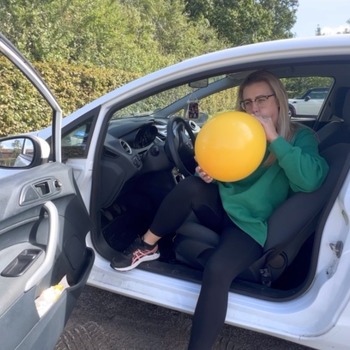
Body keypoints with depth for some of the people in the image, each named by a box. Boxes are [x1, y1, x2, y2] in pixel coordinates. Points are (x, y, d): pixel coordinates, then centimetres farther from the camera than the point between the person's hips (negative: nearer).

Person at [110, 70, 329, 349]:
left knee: (217, 269, -32)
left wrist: (274, 138, -24)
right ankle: (147, 247, -9)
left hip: (251, 225, -4)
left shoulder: (300, 137, -4)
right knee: (191, 186, -27)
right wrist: (207, 174, -13)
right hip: (221, 209, 5)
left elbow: (311, 180, -23)